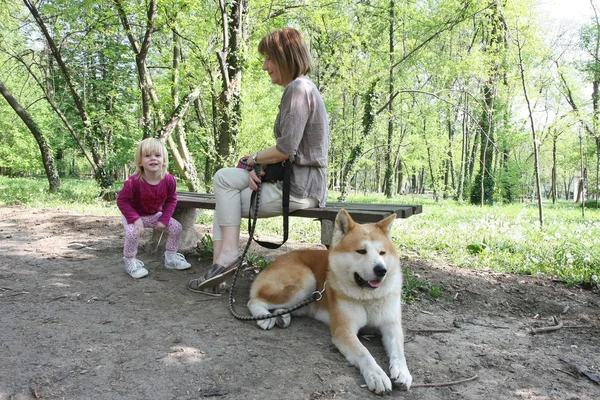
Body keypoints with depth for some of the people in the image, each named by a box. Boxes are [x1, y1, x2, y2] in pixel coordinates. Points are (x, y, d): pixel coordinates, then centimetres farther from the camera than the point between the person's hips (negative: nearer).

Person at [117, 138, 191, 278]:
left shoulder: (169, 180, -20)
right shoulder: (134, 182, -31)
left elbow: (171, 200, -6)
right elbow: (122, 200, -21)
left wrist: (164, 219, -15)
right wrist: (135, 219, -30)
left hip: (155, 215, 4)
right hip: (134, 215, -4)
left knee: (176, 227, -5)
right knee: (133, 232, -32)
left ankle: (171, 259, 15)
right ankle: (130, 262, -6)